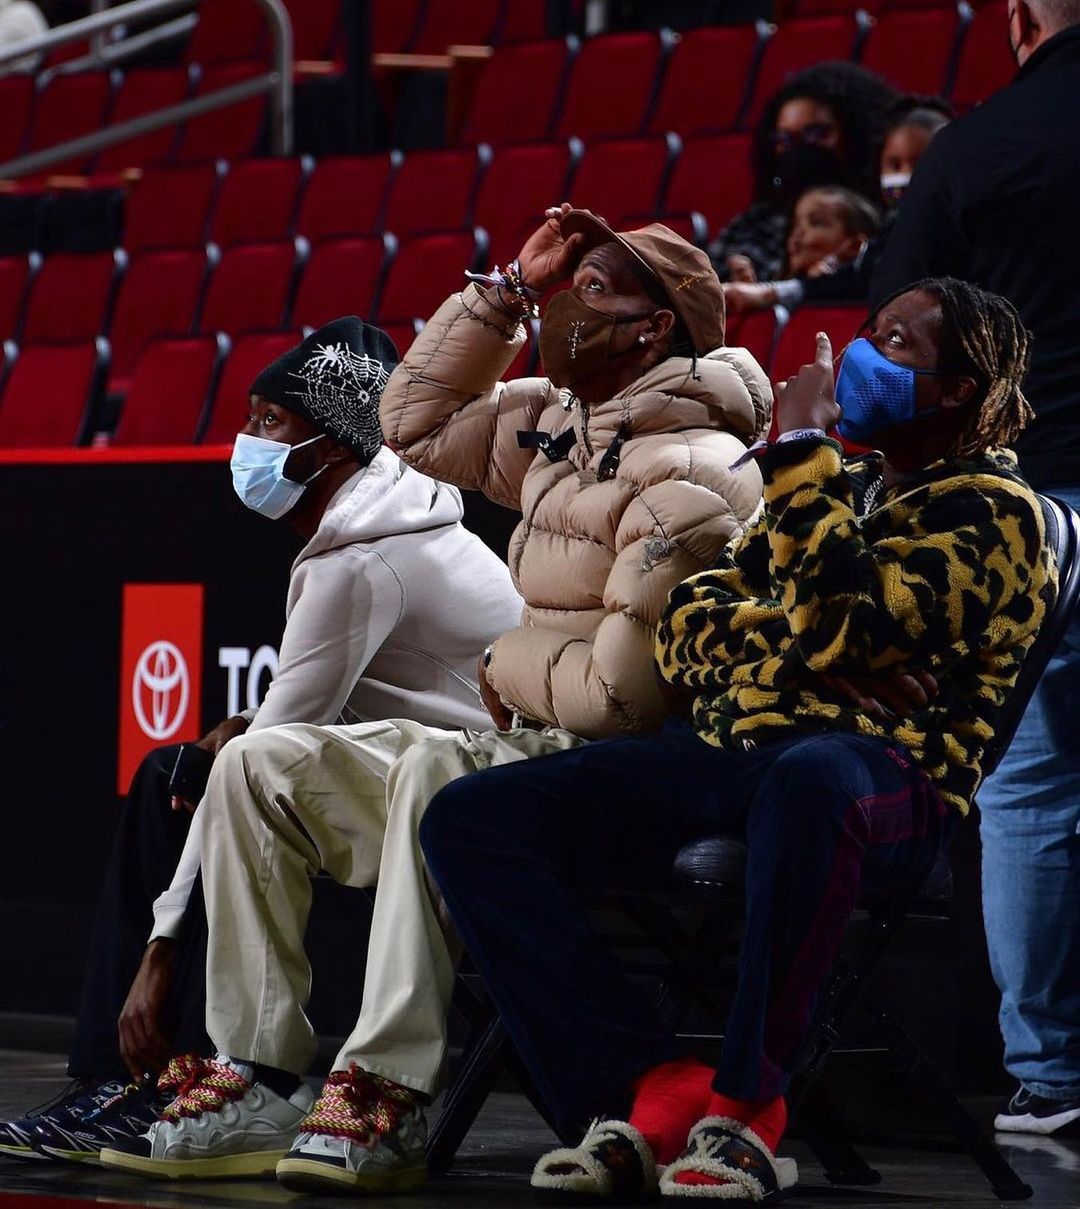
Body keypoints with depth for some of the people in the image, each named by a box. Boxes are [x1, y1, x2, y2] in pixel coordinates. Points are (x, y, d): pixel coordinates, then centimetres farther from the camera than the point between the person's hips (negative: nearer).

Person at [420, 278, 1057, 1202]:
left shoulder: (991, 510, 1)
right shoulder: (839, 491, 26)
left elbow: (839, 628, -16)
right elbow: (688, 623, 19)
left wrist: (799, 450, -8)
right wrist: (803, 649, -2)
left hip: (889, 778, -8)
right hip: (725, 750, 8)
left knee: (807, 780, -45)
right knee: (470, 818, -11)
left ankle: (744, 1107, -31)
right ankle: (658, 1092, -22)